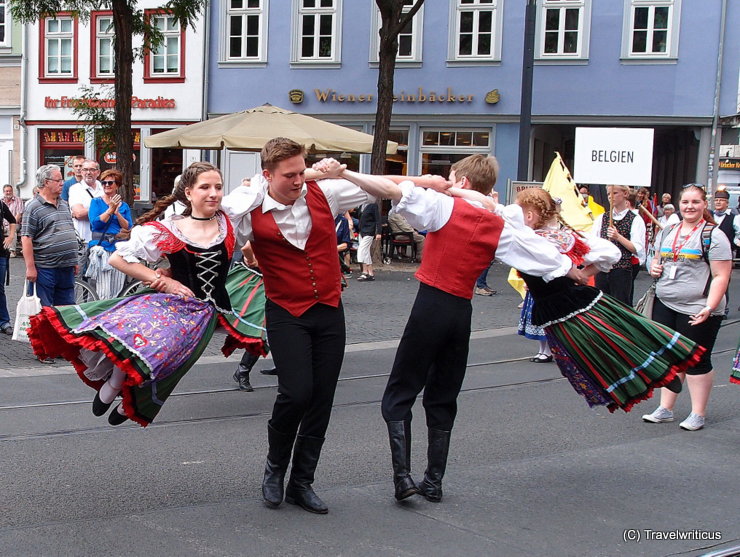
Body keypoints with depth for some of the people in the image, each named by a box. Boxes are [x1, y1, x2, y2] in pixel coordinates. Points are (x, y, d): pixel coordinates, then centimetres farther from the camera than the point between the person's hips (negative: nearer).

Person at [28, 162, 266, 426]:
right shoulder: (167, 231, -3)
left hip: (202, 313, 1)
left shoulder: (227, 224, 2)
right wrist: (163, 280, -6)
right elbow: (118, 258, -2)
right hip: (167, 301, 0)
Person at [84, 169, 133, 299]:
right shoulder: (96, 202, 8)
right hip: (101, 246, -3)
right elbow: (95, 223, -6)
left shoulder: (124, 205, 15)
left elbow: (128, 227, 5)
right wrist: (110, 210, -10)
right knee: (104, 294, -11)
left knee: (118, 292, 3)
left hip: (119, 248, 3)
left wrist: (117, 213, -7)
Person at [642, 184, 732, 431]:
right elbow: (657, 259, 27)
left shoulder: (713, 235, -8)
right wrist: (654, 268, 3)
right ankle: (665, 410, 22)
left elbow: (721, 276, -12)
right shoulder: (668, 232, 12)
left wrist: (709, 307, -22)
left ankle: (698, 414, 15)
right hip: (664, 306, 6)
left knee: (697, 361, 4)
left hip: (697, 311, -6)